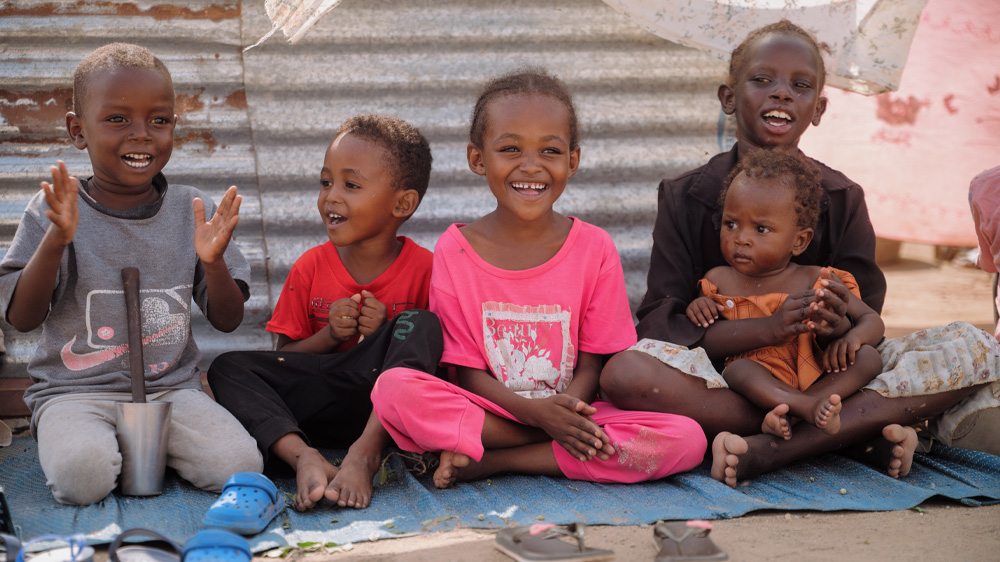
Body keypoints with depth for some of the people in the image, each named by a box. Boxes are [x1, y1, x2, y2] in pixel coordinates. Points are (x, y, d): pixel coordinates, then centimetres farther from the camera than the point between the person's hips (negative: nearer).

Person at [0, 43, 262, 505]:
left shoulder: (190, 211, 4)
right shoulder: (55, 212, -3)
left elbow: (228, 320, 6)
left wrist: (213, 262, -16)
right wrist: (55, 241, -22)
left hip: (171, 387, 3)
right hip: (74, 390, -2)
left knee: (239, 466, -23)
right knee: (82, 478, -33)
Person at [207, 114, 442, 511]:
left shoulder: (424, 269, -2)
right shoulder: (310, 268, 6)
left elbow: (440, 352, 0)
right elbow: (282, 360, 8)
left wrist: (386, 335, -17)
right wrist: (328, 336, -11)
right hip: (318, 414, 3)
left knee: (419, 325, -25)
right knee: (227, 368, -15)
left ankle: (366, 451, -38)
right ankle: (302, 456, -40)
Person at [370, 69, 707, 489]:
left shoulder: (594, 248, 0)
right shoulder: (455, 250, -3)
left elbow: (594, 362, 1)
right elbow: (468, 372, -3)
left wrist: (569, 406, -23)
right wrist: (535, 412, -22)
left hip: (572, 414, 2)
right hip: (486, 411, -2)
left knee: (687, 440, -25)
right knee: (393, 389, -30)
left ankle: (484, 462, -19)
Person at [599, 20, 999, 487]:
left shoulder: (843, 198, 7)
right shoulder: (684, 198, 1)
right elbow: (661, 324, -9)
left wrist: (839, 321, -25)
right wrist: (770, 328, -25)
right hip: (724, 376, -2)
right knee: (624, 372, -34)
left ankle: (772, 448, -29)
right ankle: (858, 433, -25)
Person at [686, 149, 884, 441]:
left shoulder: (815, 281, 9)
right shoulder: (718, 281, 13)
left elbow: (872, 320, 11)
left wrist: (851, 337, -14)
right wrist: (697, 310, -2)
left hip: (816, 379, 2)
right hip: (759, 383, -2)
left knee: (868, 356, -21)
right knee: (738, 368, -32)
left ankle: (784, 413, -36)